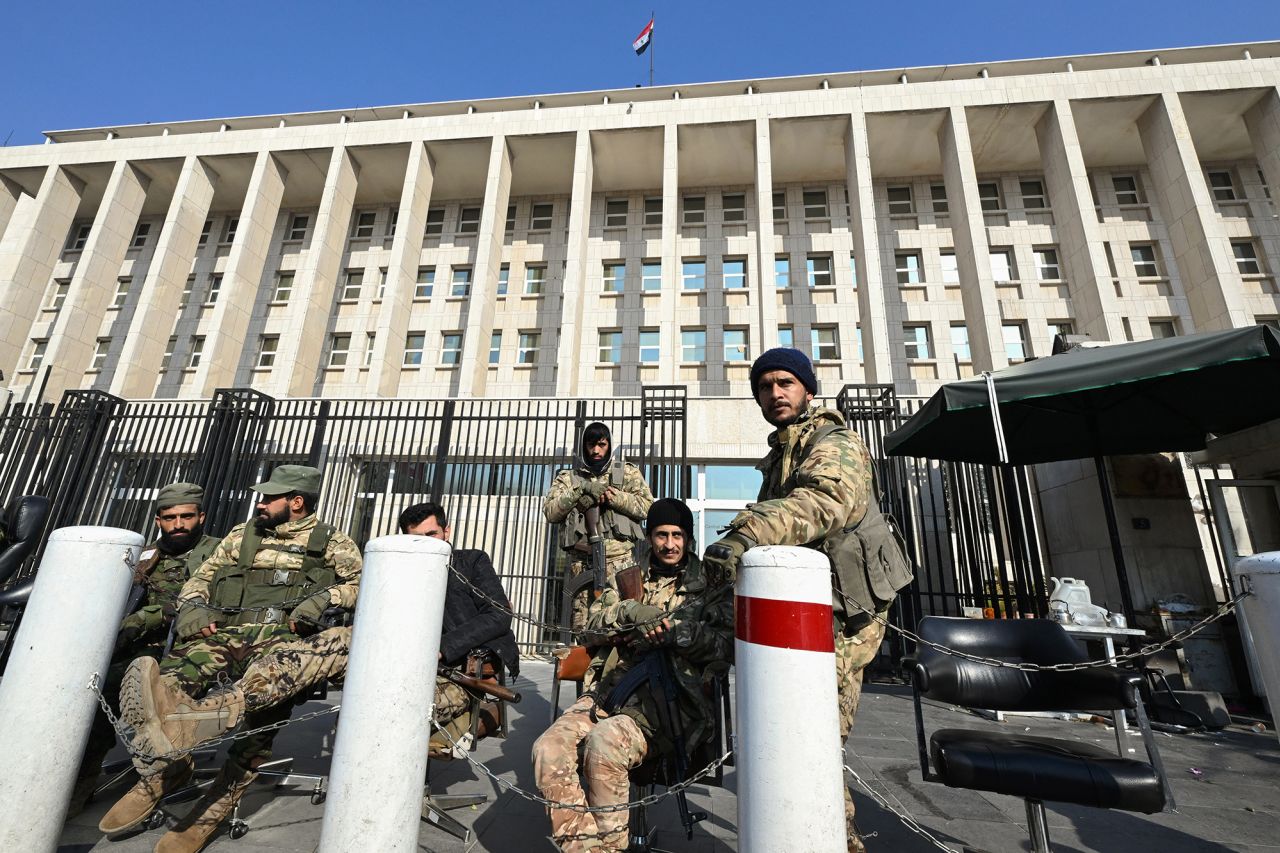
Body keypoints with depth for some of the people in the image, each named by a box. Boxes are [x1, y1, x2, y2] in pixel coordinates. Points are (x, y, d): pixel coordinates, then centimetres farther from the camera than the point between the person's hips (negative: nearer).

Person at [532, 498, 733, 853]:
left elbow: (727, 644, -2)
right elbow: (594, 625, 13)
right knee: (548, 748, -22)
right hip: (610, 690, 4)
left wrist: (681, 633, -20)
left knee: (604, 744, -32)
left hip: (666, 701, -4)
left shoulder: (711, 585, 10)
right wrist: (630, 612, -8)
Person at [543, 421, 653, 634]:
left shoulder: (628, 472, 12)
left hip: (620, 559, -1)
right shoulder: (568, 477, 14)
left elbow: (646, 506, 2)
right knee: (582, 624, 2)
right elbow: (550, 512, 2)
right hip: (582, 562, 2)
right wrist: (580, 489, -10)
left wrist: (613, 496, -11)